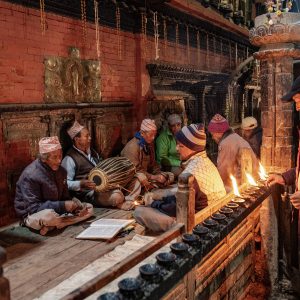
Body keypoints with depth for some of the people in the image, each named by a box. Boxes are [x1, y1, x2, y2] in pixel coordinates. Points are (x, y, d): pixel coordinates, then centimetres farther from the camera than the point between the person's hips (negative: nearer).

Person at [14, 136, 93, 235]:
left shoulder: (61, 171, 2)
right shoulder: (30, 175, -21)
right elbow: (33, 207, -22)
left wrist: (72, 204, -13)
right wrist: (62, 206, -26)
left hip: (56, 211, 8)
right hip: (32, 216, -7)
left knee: (89, 208, -4)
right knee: (49, 216, -41)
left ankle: (51, 226, -17)